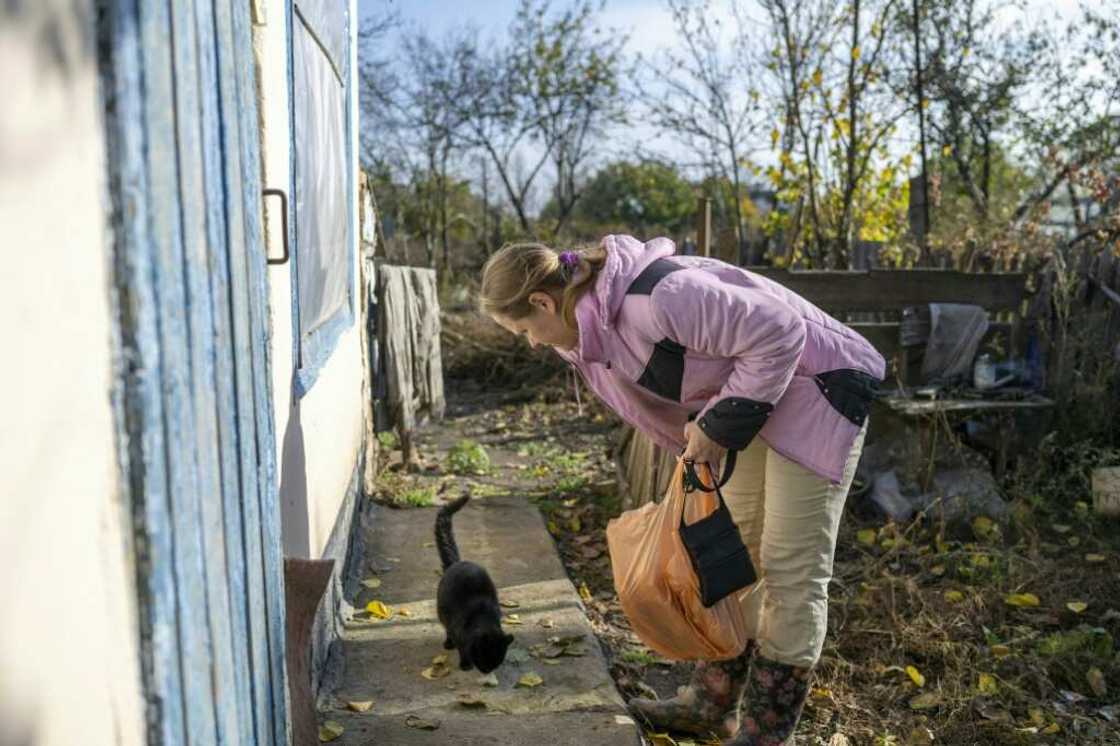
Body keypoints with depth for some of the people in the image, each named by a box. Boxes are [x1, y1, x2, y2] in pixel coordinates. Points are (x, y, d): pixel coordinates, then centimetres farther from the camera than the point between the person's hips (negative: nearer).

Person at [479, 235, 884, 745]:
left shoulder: (658, 299, -31)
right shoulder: (598, 321, 0)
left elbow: (778, 335, -27)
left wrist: (719, 425, -21)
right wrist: (702, 438, 4)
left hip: (815, 388, -9)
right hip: (759, 398, 10)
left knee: (791, 569, -4)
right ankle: (711, 704, 26)